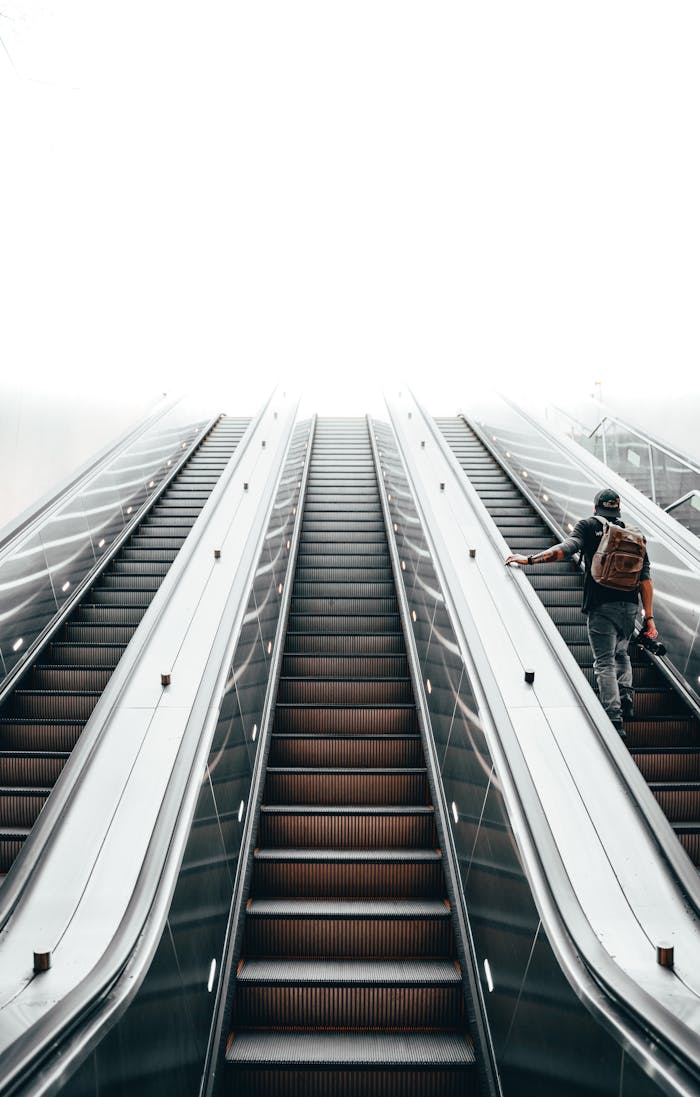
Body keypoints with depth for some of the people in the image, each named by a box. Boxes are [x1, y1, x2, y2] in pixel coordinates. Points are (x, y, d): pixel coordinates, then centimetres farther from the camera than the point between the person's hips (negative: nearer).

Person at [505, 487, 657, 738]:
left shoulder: (588, 526, 5)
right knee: (621, 653, 28)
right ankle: (626, 696, 15)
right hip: (629, 606, 4)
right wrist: (649, 617, 7)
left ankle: (614, 720, -9)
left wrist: (530, 559, -18)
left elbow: (567, 548, -16)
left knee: (605, 662, -1)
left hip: (601, 606, -4)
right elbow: (645, 579, 8)